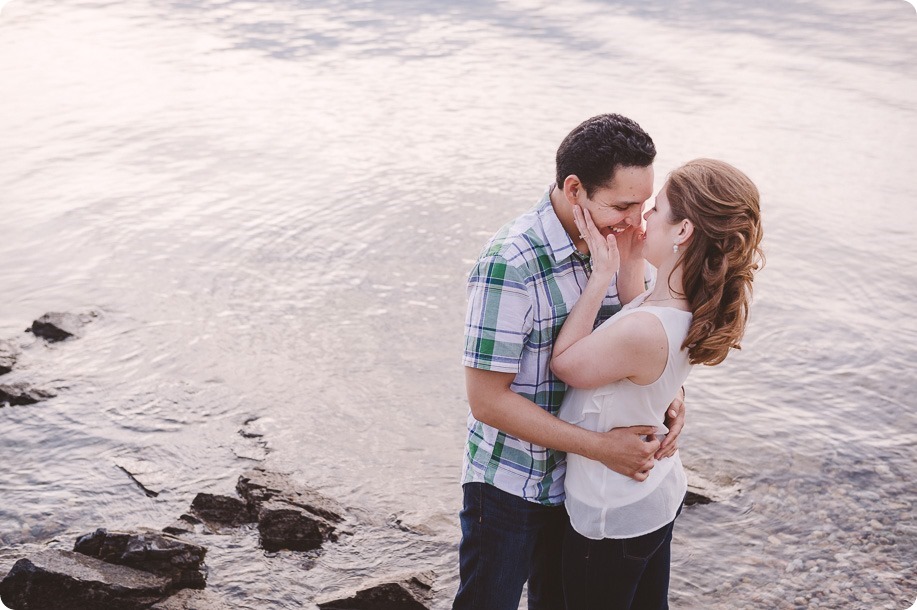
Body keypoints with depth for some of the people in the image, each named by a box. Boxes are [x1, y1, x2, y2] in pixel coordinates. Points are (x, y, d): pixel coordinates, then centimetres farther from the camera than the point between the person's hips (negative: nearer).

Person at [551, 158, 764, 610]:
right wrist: (626, 256, -4)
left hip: (612, 520, -8)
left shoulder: (643, 332, -37)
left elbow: (561, 364, -19)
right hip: (660, 493, 8)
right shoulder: (699, 309, -11)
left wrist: (601, 274, -22)